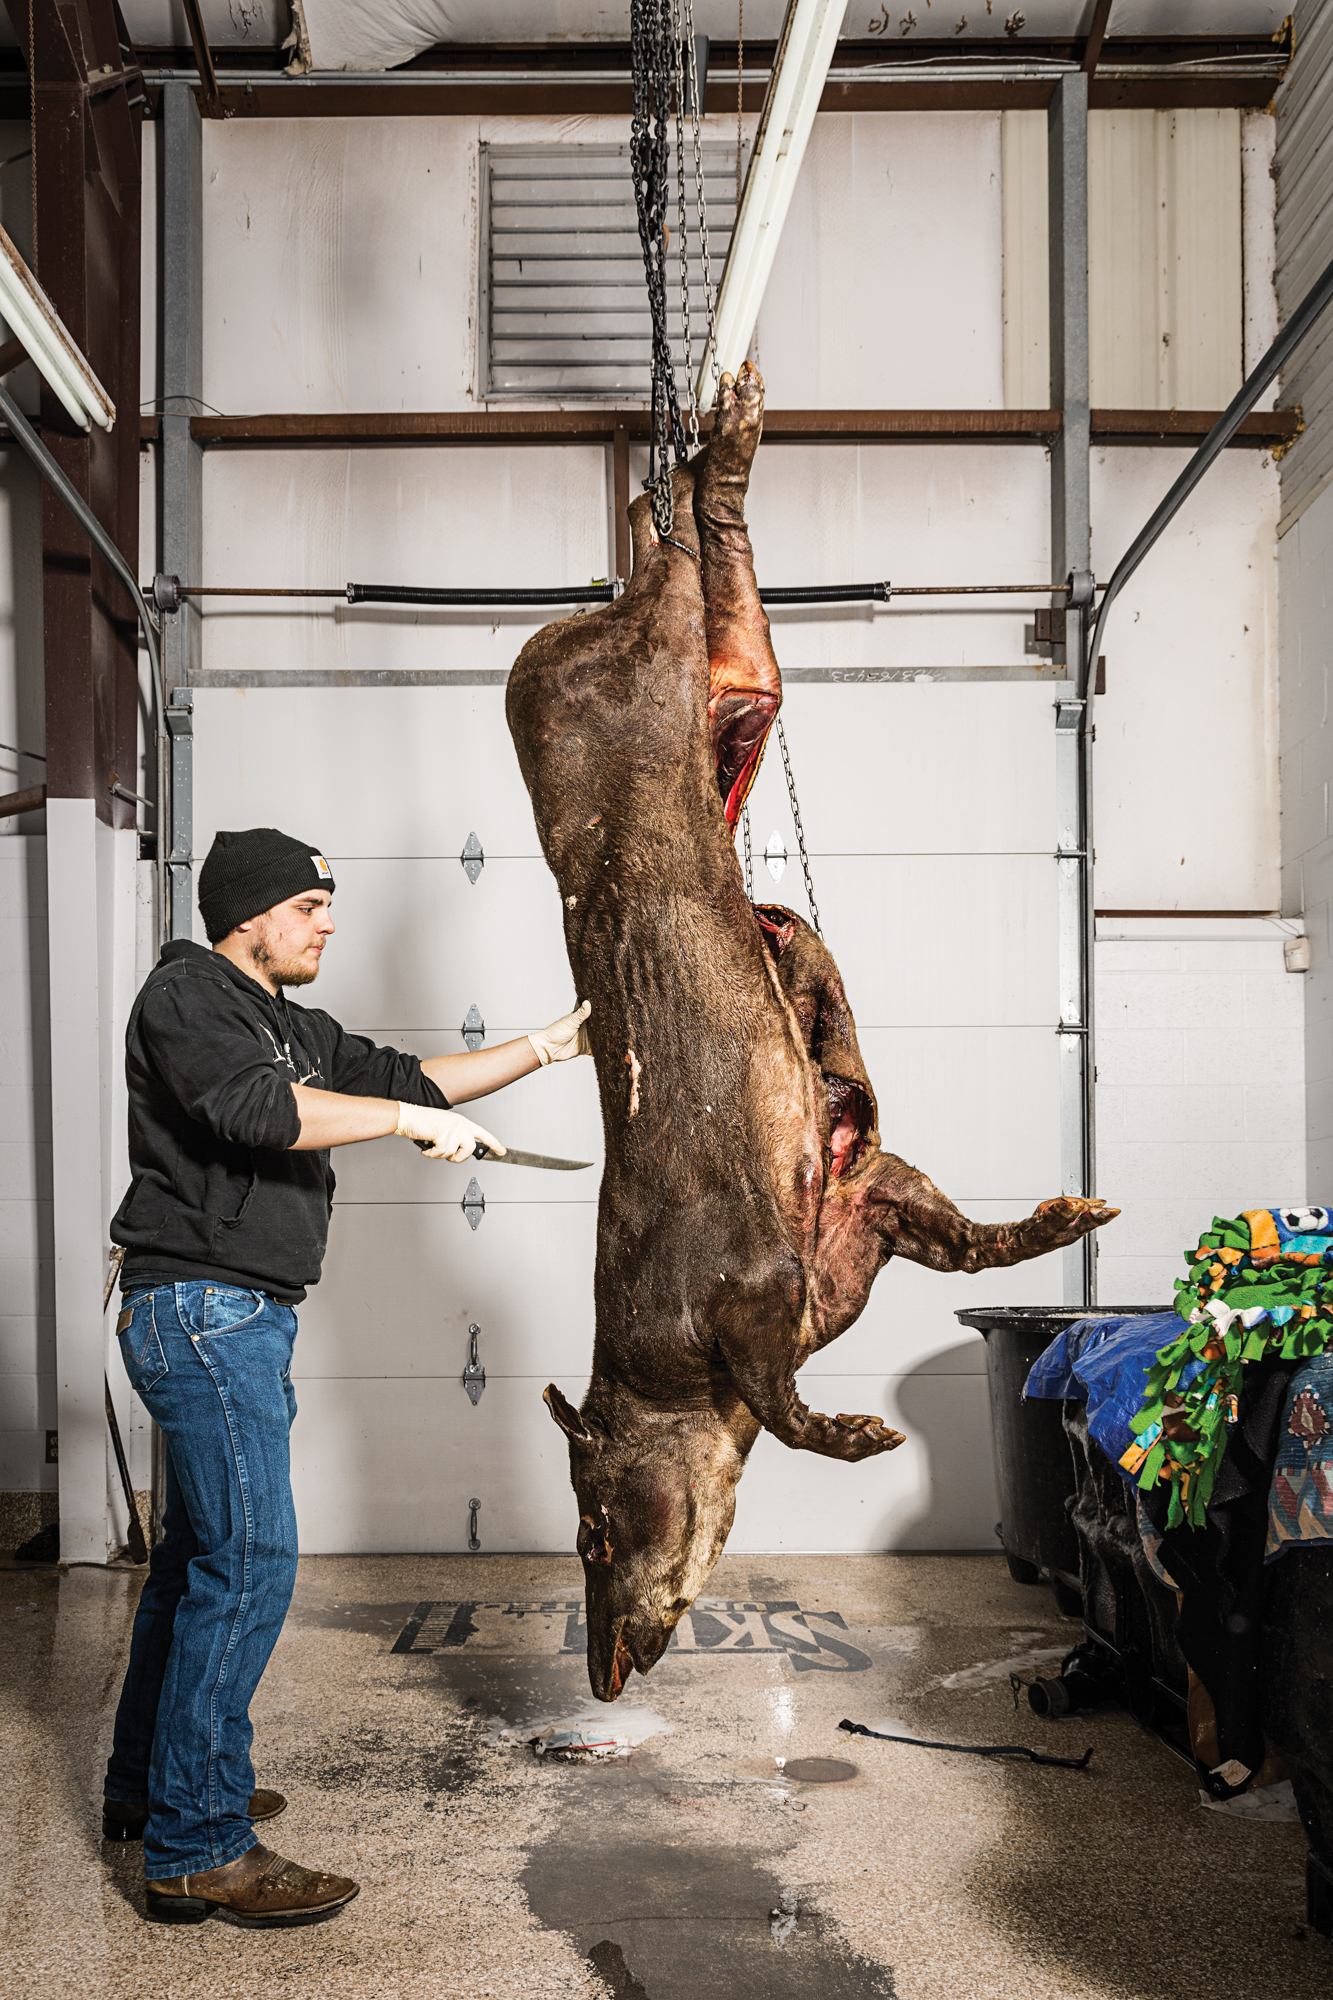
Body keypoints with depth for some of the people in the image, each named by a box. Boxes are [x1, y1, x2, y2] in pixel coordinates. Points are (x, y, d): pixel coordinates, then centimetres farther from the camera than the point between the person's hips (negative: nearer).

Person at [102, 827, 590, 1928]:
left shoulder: (297, 1028, 19)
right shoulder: (186, 992, -9)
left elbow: (404, 1077, 19)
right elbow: (252, 1107, -25)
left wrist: (550, 1046, 15)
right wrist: (415, 1120, -20)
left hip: (245, 1319, 10)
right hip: (203, 1308, -10)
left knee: (202, 1553, 17)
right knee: (249, 1560, -12)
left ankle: (146, 1787, 30)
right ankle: (197, 1851, -7)